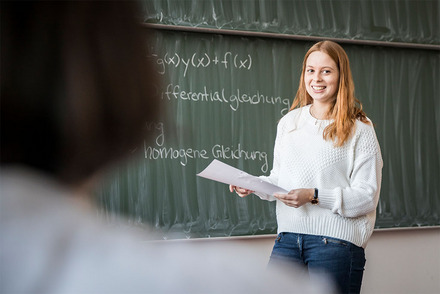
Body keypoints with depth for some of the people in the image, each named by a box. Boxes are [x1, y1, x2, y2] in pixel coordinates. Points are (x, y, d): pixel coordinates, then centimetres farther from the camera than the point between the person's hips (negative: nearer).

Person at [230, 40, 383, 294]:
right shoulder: (288, 122, 15)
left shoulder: (359, 129, -2)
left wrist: (314, 196, -18)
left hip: (336, 241, -4)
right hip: (288, 237, 4)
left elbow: (367, 196, -8)